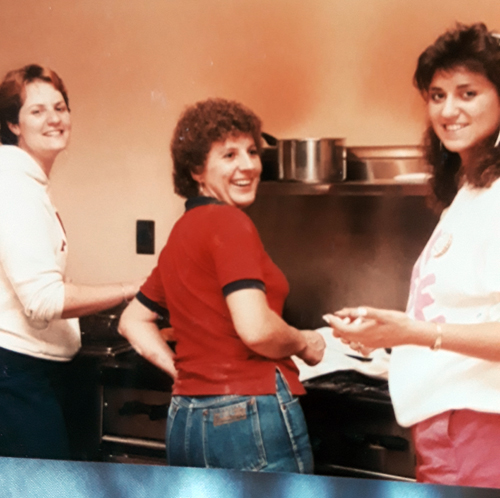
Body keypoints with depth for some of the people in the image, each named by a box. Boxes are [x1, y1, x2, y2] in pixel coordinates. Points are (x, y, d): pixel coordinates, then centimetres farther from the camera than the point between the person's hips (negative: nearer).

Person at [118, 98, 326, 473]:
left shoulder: (182, 233, 13)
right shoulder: (230, 223, -11)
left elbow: (133, 322, 22)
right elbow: (255, 328, -22)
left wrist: (184, 371, 14)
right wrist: (304, 344, -3)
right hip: (250, 413, -8)